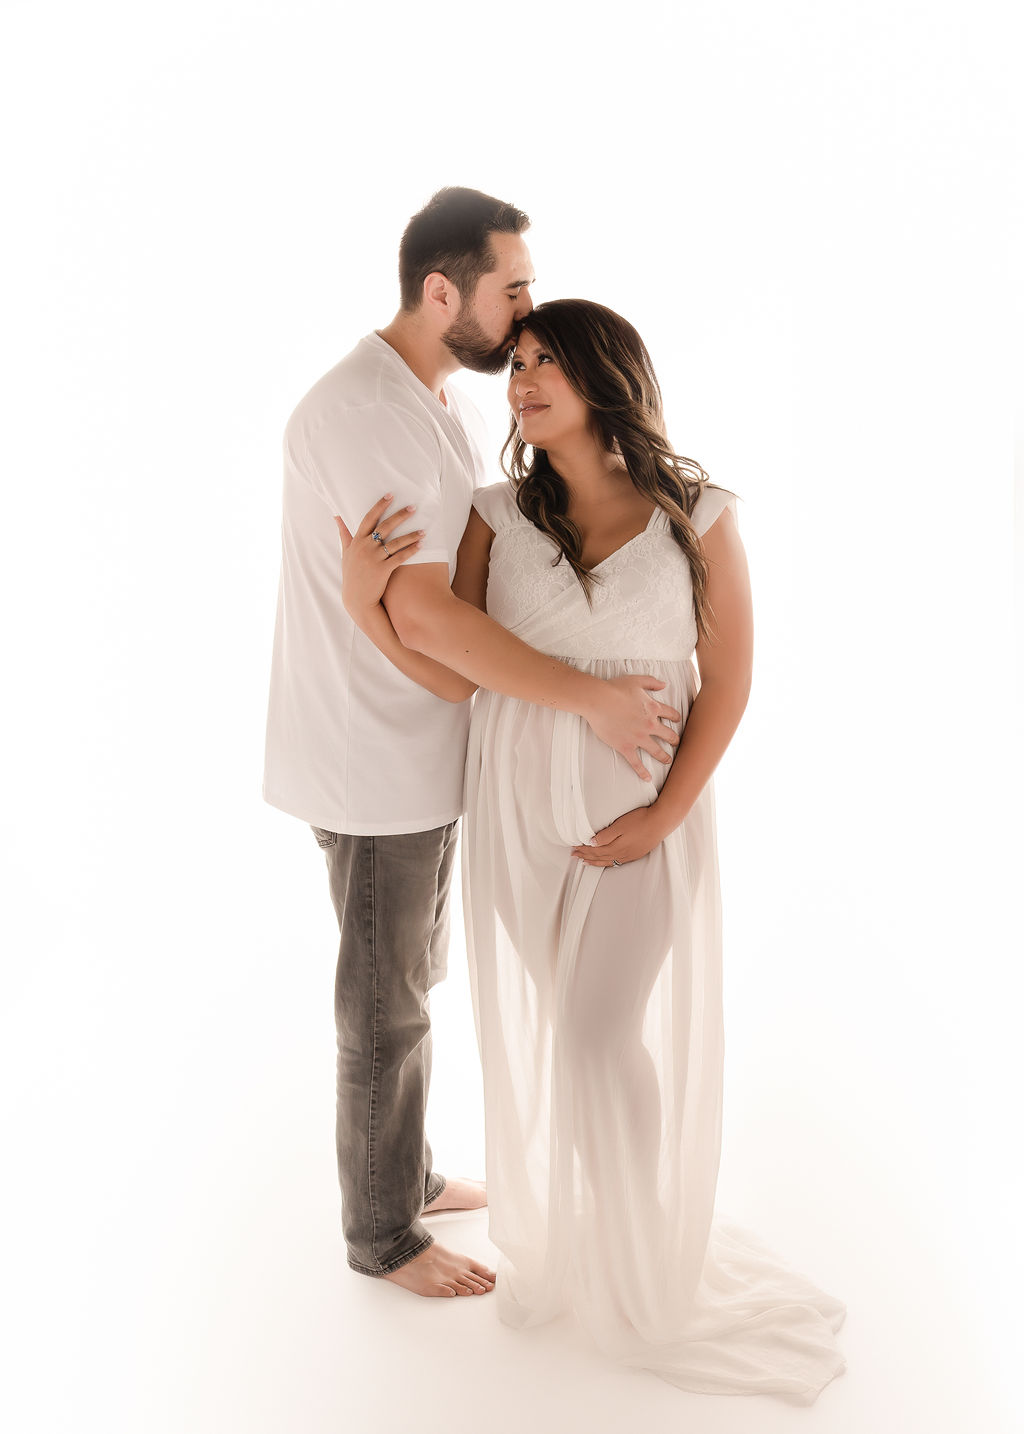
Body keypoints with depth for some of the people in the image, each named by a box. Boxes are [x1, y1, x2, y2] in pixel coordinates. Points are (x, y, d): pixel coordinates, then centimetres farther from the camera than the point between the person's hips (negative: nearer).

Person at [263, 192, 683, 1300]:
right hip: (375, 763, -9)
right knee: (386, 1007, 6)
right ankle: (383, 1235, 26)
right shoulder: (360, 412, -23)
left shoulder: (447, 404, 10)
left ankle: (407, 1176, 41)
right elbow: (425, 610, -30)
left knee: (412, 978, 22)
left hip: (431, 750, 10)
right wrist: (589, 699, -26)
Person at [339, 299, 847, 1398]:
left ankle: (643, 1276, 25)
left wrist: (665, 815, -13)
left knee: (612, 1041, -1)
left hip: (643, 813, -3)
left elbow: (728, 680, -5)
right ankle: (552, 1243, 35)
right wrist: (368, 604, -22)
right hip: (519, 811, 3)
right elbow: (458, 674, -6)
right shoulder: (500, 517, 0)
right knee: (535, 1033, 11)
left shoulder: (695, 516, -6)